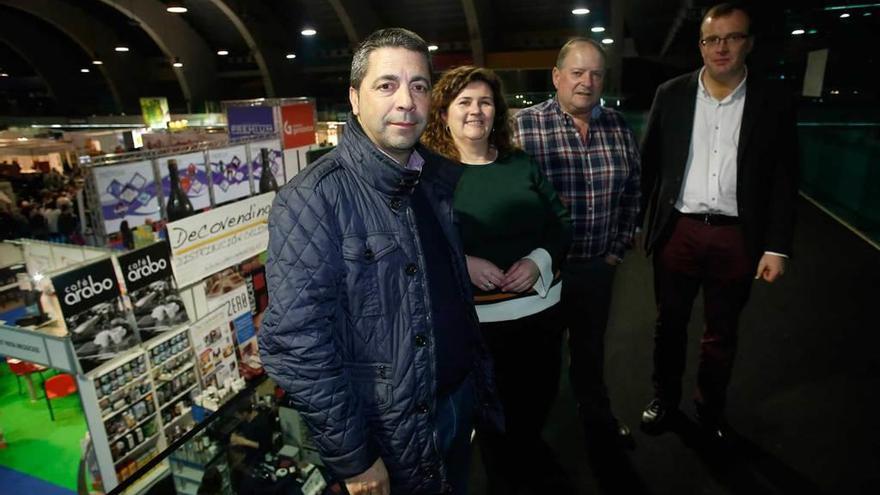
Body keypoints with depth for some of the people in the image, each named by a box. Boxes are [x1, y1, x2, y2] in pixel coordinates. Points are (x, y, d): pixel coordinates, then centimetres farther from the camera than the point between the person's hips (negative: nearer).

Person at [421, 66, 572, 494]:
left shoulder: (522, 164, 4)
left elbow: (561, 223, 6)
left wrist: (540, 260, -12)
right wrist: (463, 263, -24)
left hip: (541, 306, 4)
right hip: (479, 317, -4)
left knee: (542, 394, 23)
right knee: (494, 406, 16)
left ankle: (530, 447, 58)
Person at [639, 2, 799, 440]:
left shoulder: (773, 102, 0)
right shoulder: (671, 94, 1)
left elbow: (784, 180, 1)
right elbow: (648, 162, 3)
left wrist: (777, 247, -4)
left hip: (737, 239, 0)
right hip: (678, 232, 0)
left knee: (721, 333, 16)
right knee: (669, 324, 15)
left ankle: (710, 410, 37)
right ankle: (664, 400, 37)